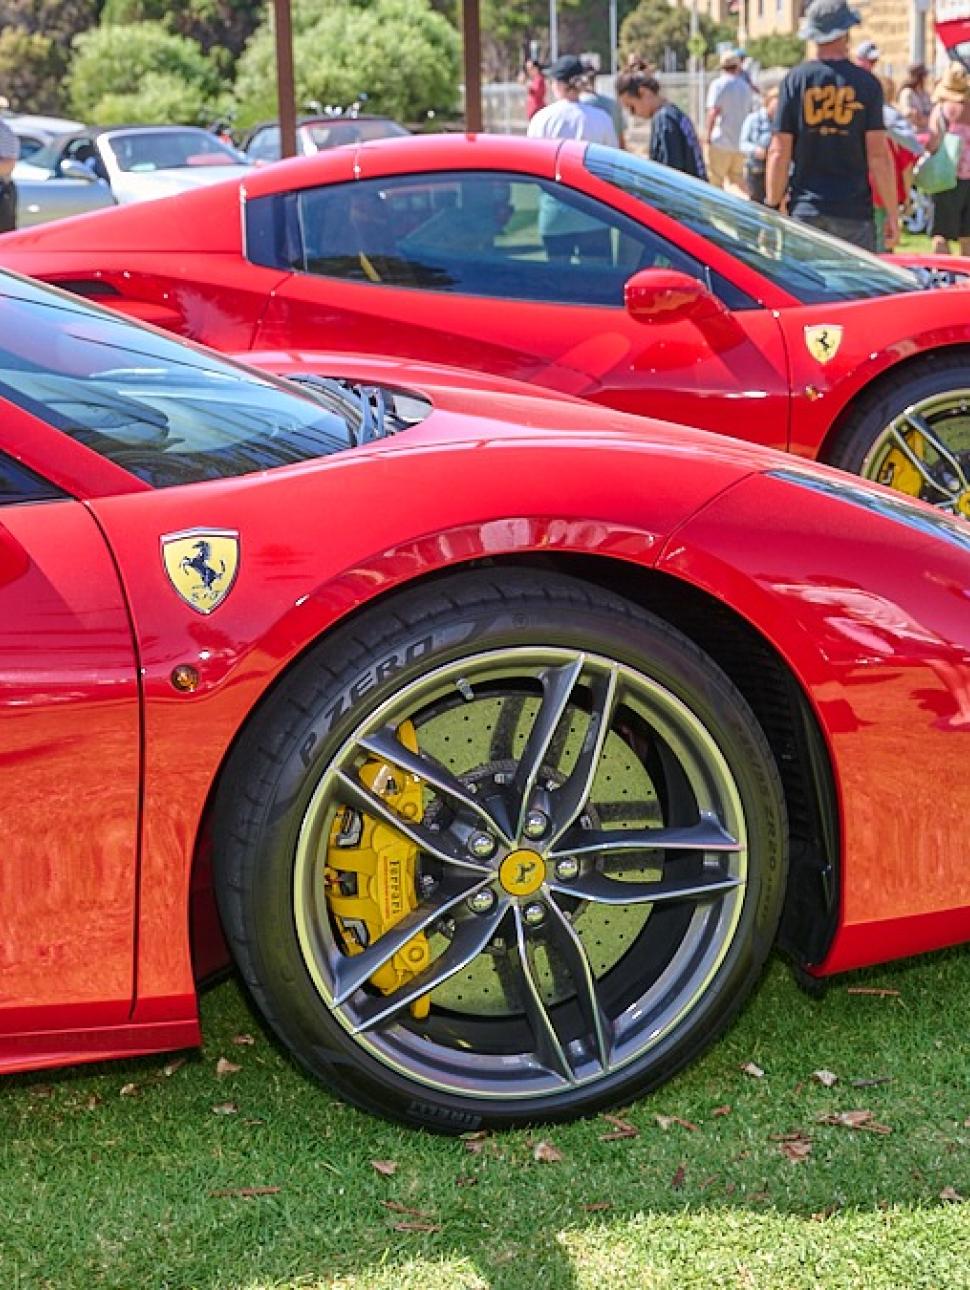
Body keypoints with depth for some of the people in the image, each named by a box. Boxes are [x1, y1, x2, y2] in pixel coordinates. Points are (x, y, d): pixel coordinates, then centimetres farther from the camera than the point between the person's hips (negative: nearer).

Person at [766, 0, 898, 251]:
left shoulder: (795, 80, 2)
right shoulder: (866, 83, -1)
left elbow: (779, 153, -1)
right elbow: (878, 155, -5)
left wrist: (773, 207, 7)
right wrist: (892, 213, 2)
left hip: (805, 209, 1)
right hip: (854, 212, -1)